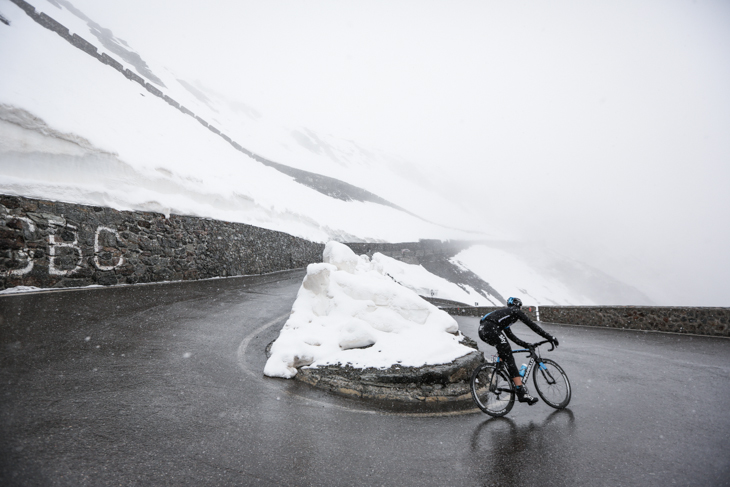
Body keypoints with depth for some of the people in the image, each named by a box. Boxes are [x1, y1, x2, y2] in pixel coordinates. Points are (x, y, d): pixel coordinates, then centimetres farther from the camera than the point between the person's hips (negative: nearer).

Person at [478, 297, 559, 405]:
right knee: (509, 359, -5)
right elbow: (532, 325, 11)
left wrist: (524, 344, 33)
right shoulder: (516, 311, 16)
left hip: (482, 330, 8)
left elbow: (510, 334, 36)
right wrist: (550, 337, 16)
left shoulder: (504, 312, 36)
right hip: (490, 330, -8)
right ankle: (522, 392, -8)